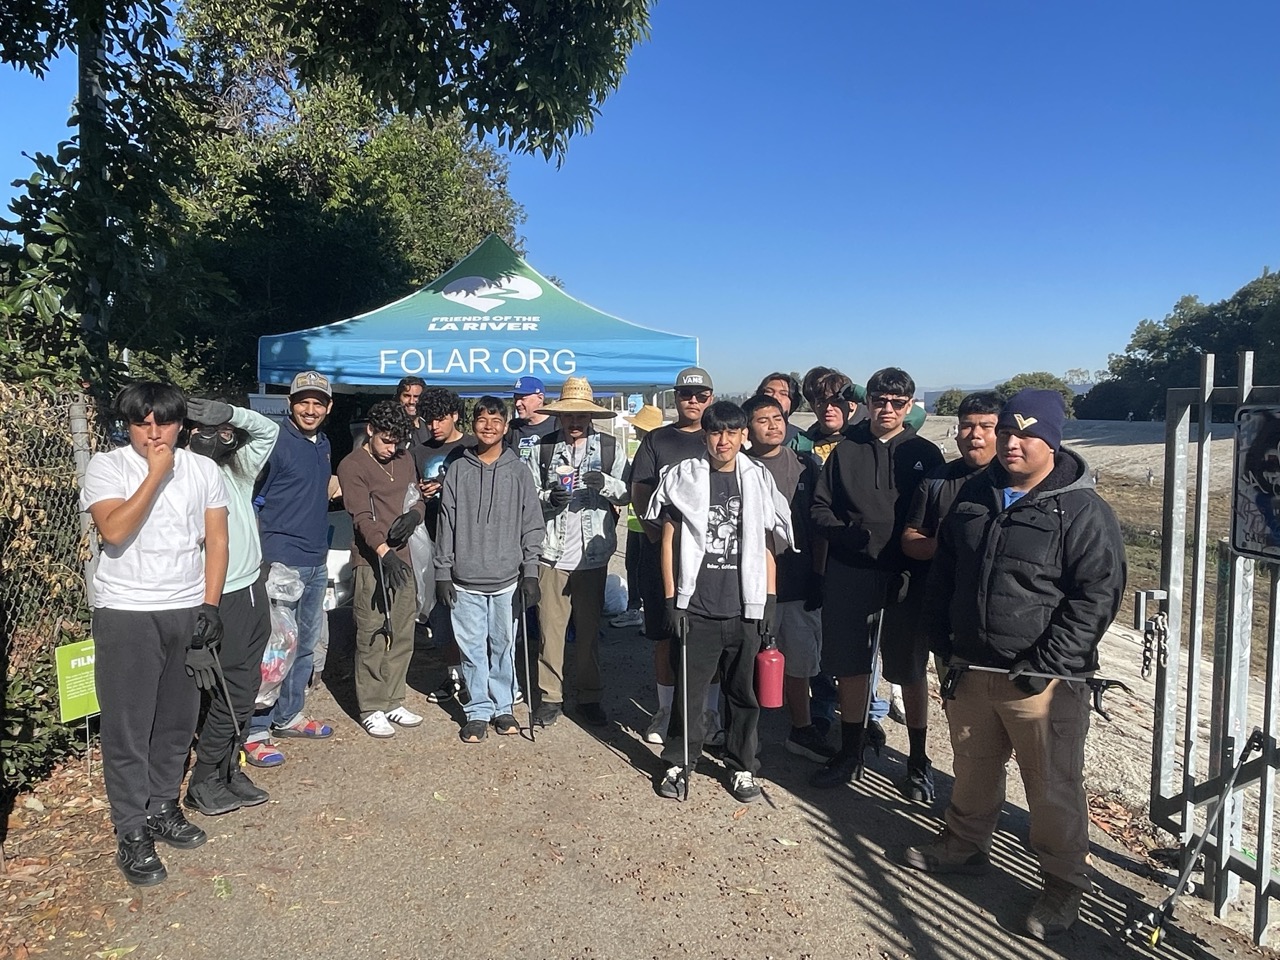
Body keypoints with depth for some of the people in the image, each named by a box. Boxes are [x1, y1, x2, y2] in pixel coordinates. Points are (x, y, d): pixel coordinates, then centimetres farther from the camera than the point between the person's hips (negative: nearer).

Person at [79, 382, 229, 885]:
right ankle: (132, 834, 14)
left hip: (188, 611, 3)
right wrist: (156, 473, -18)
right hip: (125, 613, -3)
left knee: (178, 720, 12)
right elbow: (113, 530, -19)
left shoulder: (203, 469, 5)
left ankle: (163, 807, 30)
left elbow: (216, 539, 5)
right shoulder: (106, 466, -4)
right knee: (127, 726, 3)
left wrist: (210, 605, -1)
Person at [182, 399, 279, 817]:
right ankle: (204, 783, 14)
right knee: (231, 695, -1)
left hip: (253, 592, 8)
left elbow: (268, 429, 14)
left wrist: (230, 412, 0)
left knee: (245, 690, 13)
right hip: (226, 600, -8)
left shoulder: (237, 470, 10)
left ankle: (230, 771, 25)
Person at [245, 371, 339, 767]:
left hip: (316, 562, 8)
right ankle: (255, 731, 5)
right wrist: (260, 556, -17)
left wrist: (334, 484, 9)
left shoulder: (323, 443, 12)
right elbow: (249, 500, -12)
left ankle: (288, 716, 30)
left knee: (305, 645, 16)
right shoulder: (275, 441, -10)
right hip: (281, 561, -8)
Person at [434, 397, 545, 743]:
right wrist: (443, 572, 2)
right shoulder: (458, 470, 5)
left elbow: (532, 524, 2)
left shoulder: (519, 471, 2)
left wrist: (530, 571, -4)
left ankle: (504, 706, 24)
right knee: (472, 647, 6)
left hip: (507, 579, 0)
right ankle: (478, 710, 19)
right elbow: (446, 524, 5)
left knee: (504, 646, 8)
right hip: (465, 580, 1)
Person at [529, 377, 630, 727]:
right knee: (550, 626, 5)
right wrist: (548, 499, -15)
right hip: (552, 552, 0)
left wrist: (607, 484, -18)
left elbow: (627, 494, 1)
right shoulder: (543, 448, 4)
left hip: (592, 552, 0)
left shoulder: (611, 448, 3)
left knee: (589, 628, 9)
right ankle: (550, 695, 18)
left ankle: (590, 697, 22)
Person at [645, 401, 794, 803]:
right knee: (688, 690, 7)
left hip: (745, 609, 2)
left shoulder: (758, 479, 5)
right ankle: (679, 762, 25)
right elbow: (669, 541, 1)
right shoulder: (683, 478, 0)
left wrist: (768, 602, 4)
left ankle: (742, 766, 27)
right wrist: (671, 600, -3)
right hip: (695, 607, -1)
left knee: (744, 692, 11)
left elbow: (767, 544, 9)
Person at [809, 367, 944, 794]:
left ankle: (919, 761, 27)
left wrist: (918, 565, -15)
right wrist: (846, 533, -13)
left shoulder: (924, 454, 2)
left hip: (906, 579, -2)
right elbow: (819, 508, 6)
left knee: (910, 671, 9)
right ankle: (850, 753, 29)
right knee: (851, 667, 11)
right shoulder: (845, 452, 7)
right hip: (850, 577, 2)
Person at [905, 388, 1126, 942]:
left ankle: (1064, 886, 25)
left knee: (1053, 789, 5)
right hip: (971, 669, 6)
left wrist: (1045, 665, -17)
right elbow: (943, 571, 15)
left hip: (1044, 683, -6)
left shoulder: (1081, 510, -12)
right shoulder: (974, 496, 7)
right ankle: (964, 847, 42)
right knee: (973, 769, 21)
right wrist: (942, 641, 10)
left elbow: (1098, 594, -15)